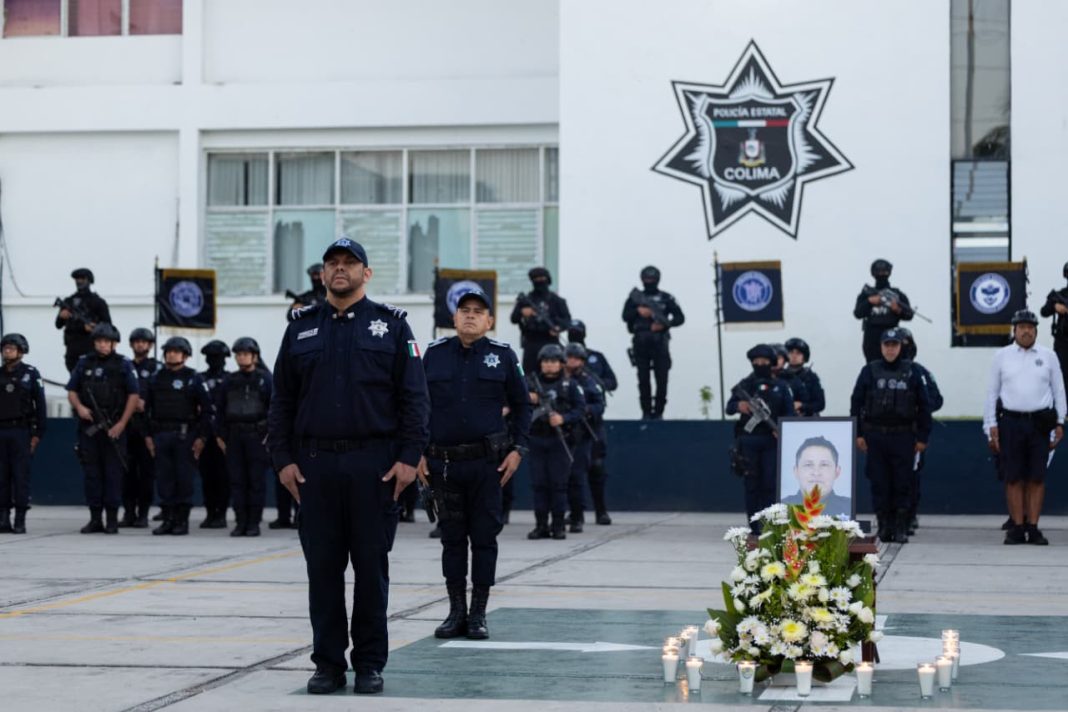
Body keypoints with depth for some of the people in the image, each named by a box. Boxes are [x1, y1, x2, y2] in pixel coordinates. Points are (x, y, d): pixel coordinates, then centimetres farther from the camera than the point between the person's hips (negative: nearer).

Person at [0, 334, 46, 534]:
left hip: (21, 430, -3)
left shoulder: (30, 373, 2)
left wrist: (38, 434, -7)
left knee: (20, 475, -4)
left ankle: (20, 520, -2)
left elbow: (40, 404, -1)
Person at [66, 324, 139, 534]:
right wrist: (79, 407, -8)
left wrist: (121, 424, -9)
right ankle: (95, 518, 10)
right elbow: (72, 390, 13)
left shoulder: (123, 365, 1)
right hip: (88, 427, 3)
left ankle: (112, 519, 2)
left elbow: (133, 395, -1)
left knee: (113, 473, -3)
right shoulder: (84, 363, 10)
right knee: (91, 473, 4)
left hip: (114, 428, -3)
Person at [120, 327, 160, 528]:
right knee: (127, 470, 2)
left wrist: (146, 405, -15)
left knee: (147, 471, -3)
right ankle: (129, 512, 7)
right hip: (126, 425, 3)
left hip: (147, 426, -3)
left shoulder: (156, 369, 5)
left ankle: (143, 514, 1)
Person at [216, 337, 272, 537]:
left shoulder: (264, 380, 2)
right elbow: (219, 409, 14)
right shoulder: (228, 381, 12)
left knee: (257, 480, -3)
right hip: (234, 436, 3)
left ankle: (254, 522, 2)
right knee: (237, 481, 2)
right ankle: (241, 522, 7)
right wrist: (220, 435, 7)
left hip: (257, 436, -3)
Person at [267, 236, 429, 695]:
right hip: (314, 464, 2)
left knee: (371, 566, 2)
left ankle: (370, 663, 10)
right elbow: (282, 400, 11)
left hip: (375, 464, -2)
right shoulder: (301, 328, 11)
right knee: (323, 567, 4)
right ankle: (328, 662, 11)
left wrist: (409, 457, -8)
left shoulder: (391, 325, 4)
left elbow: (413, 396, 0)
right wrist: (282, 459, 2)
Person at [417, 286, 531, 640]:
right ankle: (456, 612, 15)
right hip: (443, 462, 1)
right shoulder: (434, 354, 5)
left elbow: (521, 405, 8)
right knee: (452, 537, 7)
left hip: (487, 462, -1)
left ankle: (478, 614, 10)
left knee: (484, 537, 3)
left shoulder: (503, 355, 2)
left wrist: (517, 449, -1)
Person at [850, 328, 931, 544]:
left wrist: (922, 437, 2)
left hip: (903, 436, -1)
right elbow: (856, 402, 6)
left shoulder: (911, 372, 5)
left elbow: (924, 405, 6)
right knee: (879, 483, 2)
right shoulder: (870, 371, 6)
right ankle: (884, 526, 9)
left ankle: (901, 528, 4)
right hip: (875, 435, 1)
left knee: (902, 483, -1)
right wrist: (858, 433, 0)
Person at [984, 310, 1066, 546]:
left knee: (1037, 478, 0)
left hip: (1040, 423, 1)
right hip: (1010, 422, 0)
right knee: (1013, 478, -2)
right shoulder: (1002, 356, 8)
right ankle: (1017, 529, 2)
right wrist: (992, 426, 2)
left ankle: (1033, 528, 4)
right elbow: (992, 392, 8)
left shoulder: (1048, 356, 9)